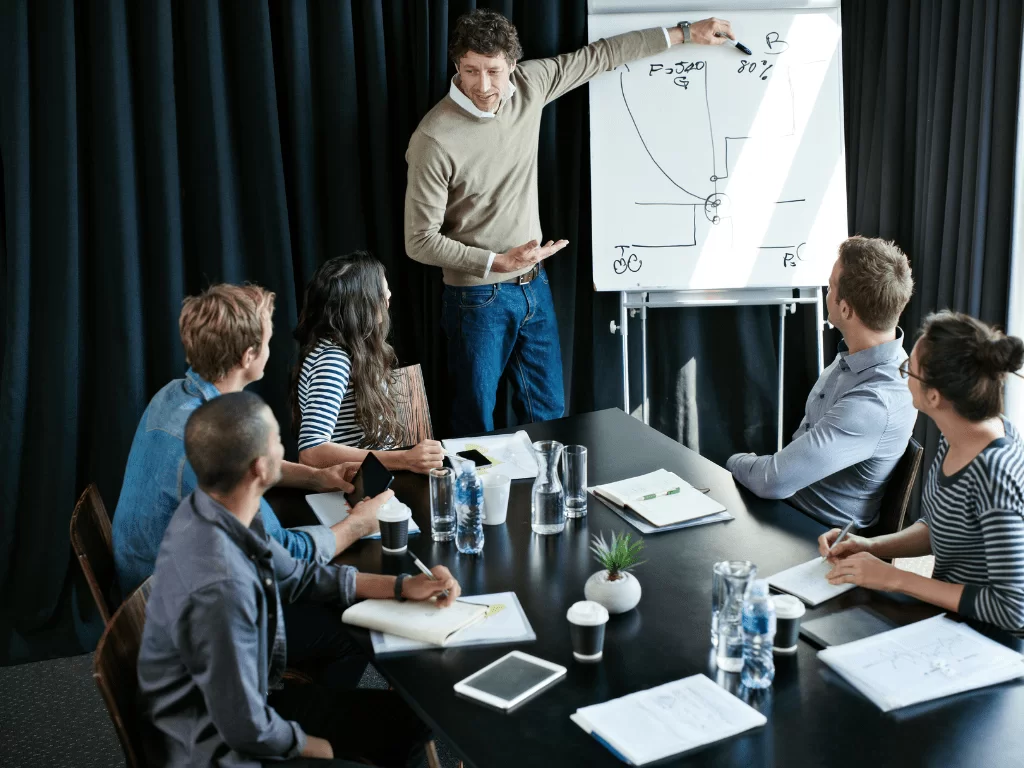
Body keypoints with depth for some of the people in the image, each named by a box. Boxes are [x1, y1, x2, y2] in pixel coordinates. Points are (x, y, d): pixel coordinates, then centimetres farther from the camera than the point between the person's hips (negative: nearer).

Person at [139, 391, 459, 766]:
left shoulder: (218, 510, -7)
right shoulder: (220, 585, -35)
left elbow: (297, 576, 12)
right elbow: (247, 731, -27)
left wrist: (402, 586, 6)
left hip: (248, 702, 8)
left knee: (410, 718, 12)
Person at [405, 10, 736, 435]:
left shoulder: (528, 84, -6)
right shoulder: (434, 140, -22)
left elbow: (599, 56, 8)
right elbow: (420, 241, -17)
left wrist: (683, 33, 14)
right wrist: (497, 263, -25)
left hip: (534, 286, 6)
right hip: (478, 299, -6)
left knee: (549, 414, 16)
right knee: (476, 428, 6)